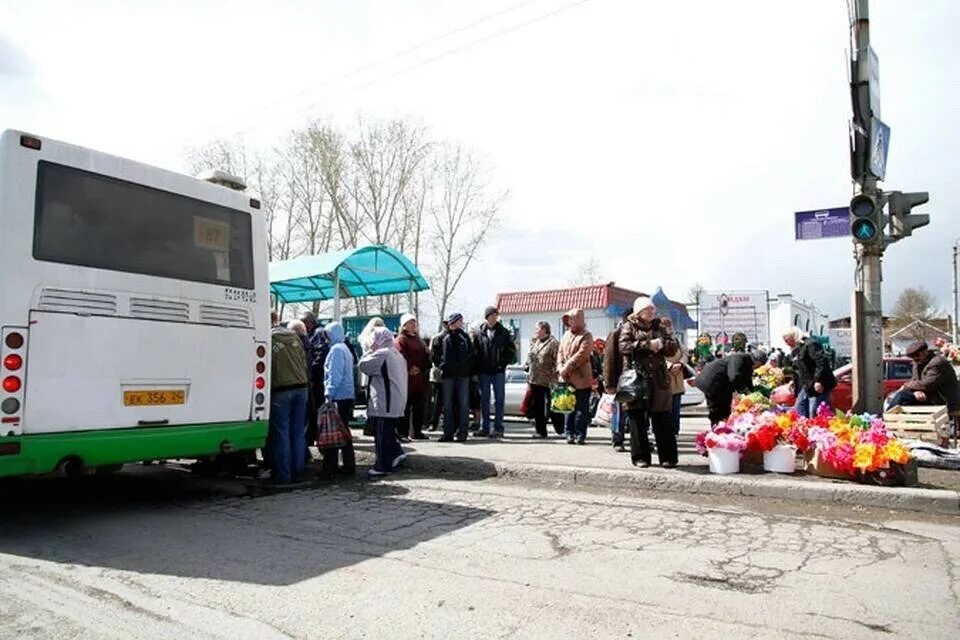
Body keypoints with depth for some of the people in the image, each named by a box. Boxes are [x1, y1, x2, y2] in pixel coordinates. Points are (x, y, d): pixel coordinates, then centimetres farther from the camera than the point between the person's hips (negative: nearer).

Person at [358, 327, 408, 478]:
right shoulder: (398, 355, 15)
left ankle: (382, 466, 3)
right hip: (396, 403, 9)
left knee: (381, 435, -2)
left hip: (383, 403, -9)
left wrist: (370, 351, 2)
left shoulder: (381, 354, -14)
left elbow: (363, 365, -9)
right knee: (389, 431, 20)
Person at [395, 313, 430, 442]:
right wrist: (409, 369, -22)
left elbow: (425, 355, 20)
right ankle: (402, 433, 1)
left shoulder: (418, 339, 19)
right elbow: (401, 357, -18)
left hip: (420, 379, 8)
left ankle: (418, 432, 21)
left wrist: (423, 368, 4)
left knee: (419, 406, 12)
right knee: (405, 407, -4)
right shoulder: (401, 339, -6)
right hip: (407, 378, -8)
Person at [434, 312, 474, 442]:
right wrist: (442, 366, -5)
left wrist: (468, 367, 0)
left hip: (463, 375, 1)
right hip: (447, 375, -1)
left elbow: (471, 354, 11)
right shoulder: (443, 338, 3)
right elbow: (436, 356, 6)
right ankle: (448, 433, 10)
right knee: (447, 405, 4)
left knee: (463, 404, 0)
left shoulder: (464, 337, 9)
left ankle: (462, 432, 4)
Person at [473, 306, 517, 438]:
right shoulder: (480, 333, 4)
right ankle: (484, 427, 15)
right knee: (484, 400, 7)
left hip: (498, 371, -2)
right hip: (484, 371, 2)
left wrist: (503, 363, -7)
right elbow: (475, 351, 7)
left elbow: (512, 351, 3)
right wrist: (478, 367, -2)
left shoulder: (503, 332, 2)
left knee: (499, 400, 1)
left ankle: (498, 428, 6)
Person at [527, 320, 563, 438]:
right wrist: (528, 368, 15)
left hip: (548, 381, -7)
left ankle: (561, 430, 12)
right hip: (534, 380, 8)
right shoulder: (534, 342, 14)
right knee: (537, 407, 10)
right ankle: (540, 431, 18)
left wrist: (555, 379, -20)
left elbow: (557, 361, -16)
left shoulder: (553, 343, -11)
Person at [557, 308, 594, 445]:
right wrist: (560, 367, -4)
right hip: (567, 379, 6)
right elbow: (560, 352, 12)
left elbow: (581, 355, -16)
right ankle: (570, 434, 15)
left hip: (581, 379, -6)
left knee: (581, 408, -1)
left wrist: (567, 368, -17)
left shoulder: (586, 336, -6)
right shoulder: (566, 335, 16)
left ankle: (580, 435, 3)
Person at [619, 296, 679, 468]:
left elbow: (673, 348, 13)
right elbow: (624, 346, -10)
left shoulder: (657, 327, 18)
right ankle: (640, 457, 9)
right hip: (636, 379, -3)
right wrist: (647, 345, -15)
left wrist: (661, 344, -7)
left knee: (662, 421, 1)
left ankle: (668, 457, 7)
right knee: (637, 420, 0)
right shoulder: (629, 327, 6)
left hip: (658, 380, 3)